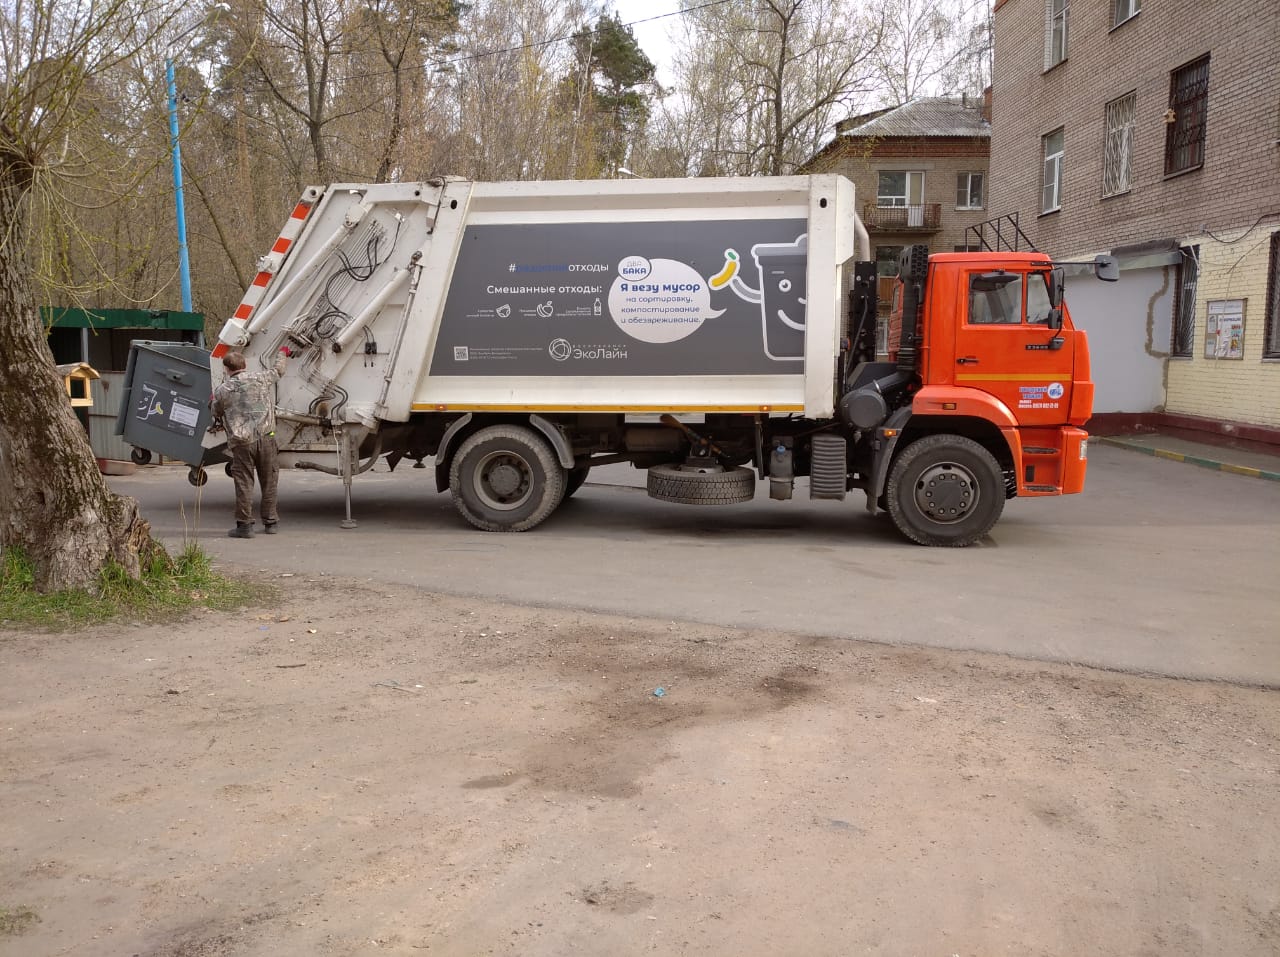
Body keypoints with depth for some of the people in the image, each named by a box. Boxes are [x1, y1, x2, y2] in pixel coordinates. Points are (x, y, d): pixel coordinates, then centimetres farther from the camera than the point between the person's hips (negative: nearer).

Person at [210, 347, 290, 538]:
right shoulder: (261, 378, 4)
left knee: (244, 483, 4)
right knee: (268, 482, 12)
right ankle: (270, 522, 20)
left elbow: (216, 413, 16)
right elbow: (279, 369, 23)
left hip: (241, 442, -2)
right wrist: (282, 353, 43)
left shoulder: (222, 390, 1)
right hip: (265, 438, 2)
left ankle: (244, 524, 3)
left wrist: (220, 423, 41)